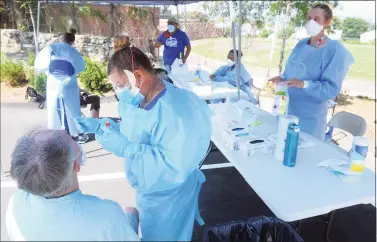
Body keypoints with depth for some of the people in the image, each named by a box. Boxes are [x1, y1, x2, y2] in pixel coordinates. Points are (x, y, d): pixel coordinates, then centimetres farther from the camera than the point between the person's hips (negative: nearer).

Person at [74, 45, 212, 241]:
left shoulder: (174, 112, -36)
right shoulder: (139, 100, -4)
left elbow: (174, 168, -38)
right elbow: (133, 131, 11)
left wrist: (125, 148, -39)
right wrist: (100, 125, -3)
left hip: (168, 199, -8)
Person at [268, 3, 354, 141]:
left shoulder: (335, 50, -13)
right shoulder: (301, 44, 6)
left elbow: (332, 89, -18)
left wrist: (304, 84, -31)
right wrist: (282, 78, -5)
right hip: (287, 108, 6)